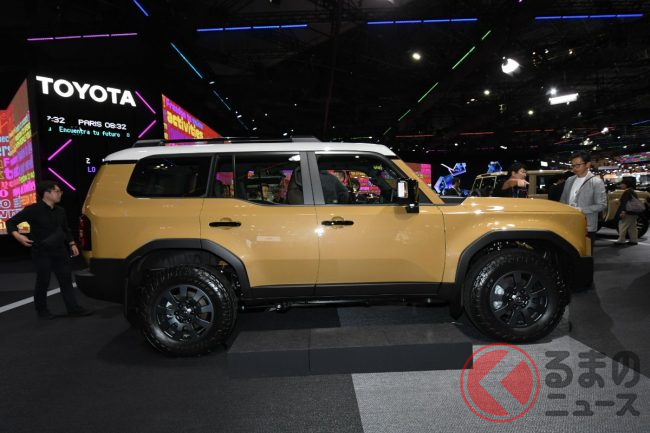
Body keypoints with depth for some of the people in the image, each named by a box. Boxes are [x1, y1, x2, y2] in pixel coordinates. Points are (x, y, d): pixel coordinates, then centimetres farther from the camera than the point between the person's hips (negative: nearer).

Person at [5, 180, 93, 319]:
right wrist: (18, 236, -21)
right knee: (43, 282, 4)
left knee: (66, 279, 6)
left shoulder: (60, 211, 8)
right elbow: (11, 222, -5)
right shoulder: (33, 210, -11)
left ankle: (73, 308, 12)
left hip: (60, 251, 6)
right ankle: (41, 310, 22)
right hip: (42, 253, -6)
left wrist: (72, 244, 16)